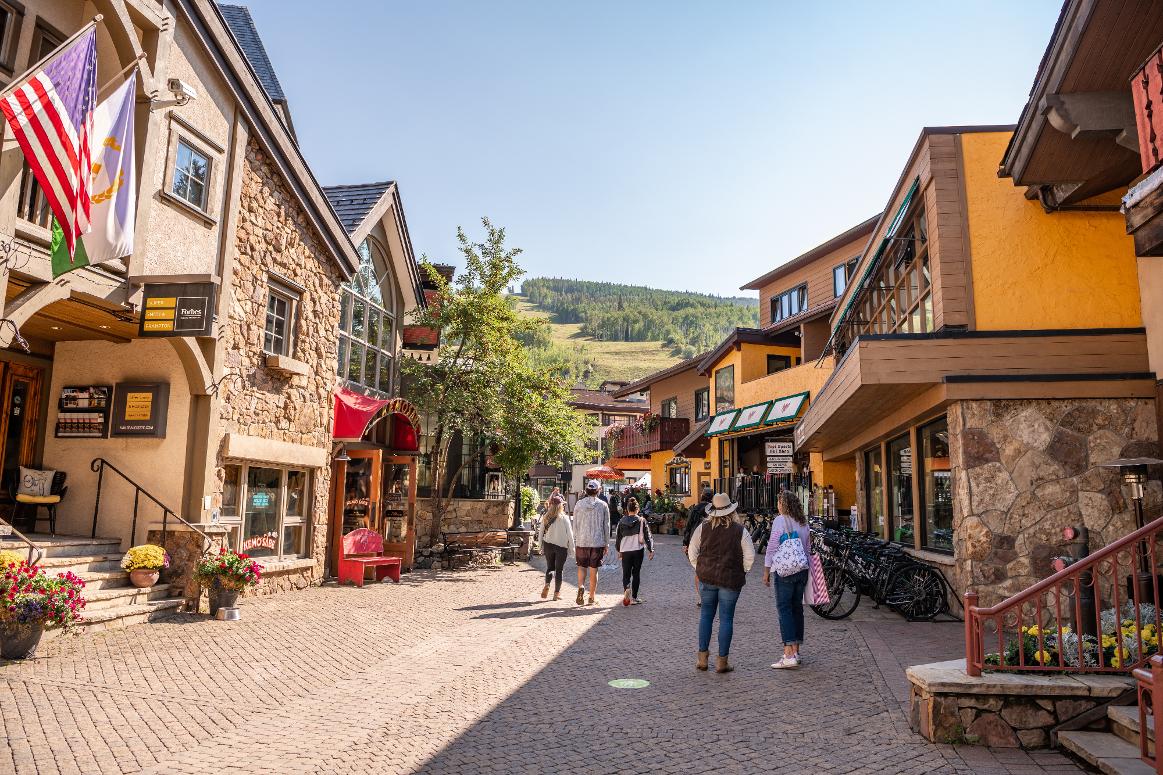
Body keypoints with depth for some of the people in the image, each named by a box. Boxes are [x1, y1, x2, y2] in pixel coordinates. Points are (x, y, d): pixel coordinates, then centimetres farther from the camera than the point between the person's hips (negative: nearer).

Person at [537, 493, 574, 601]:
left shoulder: (546, 518, -2)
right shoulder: (564, 518, -11)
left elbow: (541, 533, 3)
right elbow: (570, 534, -8)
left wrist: (541, 547, 13)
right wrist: (571, 548, 2)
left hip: (548, 545, 3)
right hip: (561, 546, -3)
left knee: (550, 567, 18)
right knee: (559, 570, 9)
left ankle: (546, 585, -6)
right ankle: (557, 593, 11)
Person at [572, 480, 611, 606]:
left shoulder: (579, 504, 1)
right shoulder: (603, 505, -1)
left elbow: (575, 525, 4)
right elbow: (606, 526, 2)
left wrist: (574, 542, 10)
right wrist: (606, 544, 9)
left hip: (581, 542, 1)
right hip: (598, 542, 0)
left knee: (581, 567, 14)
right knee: (593, 570, 7)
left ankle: (581, 586, -12)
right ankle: (591, 598, 11)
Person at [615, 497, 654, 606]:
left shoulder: (622, 521, 2)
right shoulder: (641, 521, -4)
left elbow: (618, 537, 10)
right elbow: (647, 536, -4)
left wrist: (619, 550, 22)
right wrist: (651, 550, 3)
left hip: (625, 551, 1)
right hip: (638, 550, -1)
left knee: (626, 573, 8)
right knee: (636, 573, 10)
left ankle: (626, 588, -21)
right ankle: (634, 597, 10)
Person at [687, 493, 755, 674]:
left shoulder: (703, 528, -1)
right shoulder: (739, 530, -6)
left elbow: (692, 552, 3)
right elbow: (750, 556, -5)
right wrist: (741, 572, 7)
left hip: (706, 578, 2)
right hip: (731, 580, -2)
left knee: (706, 615, 14)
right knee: (726, 618, 5)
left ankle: (702, 657, 15)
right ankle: (722, 661, 7)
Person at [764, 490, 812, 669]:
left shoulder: (780, 520, -9)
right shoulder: (803, 522, 11)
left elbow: (772, 547, -10)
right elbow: (808, 548, 16)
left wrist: (766, 571, -4)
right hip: (802, 570, 7)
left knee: (784, 609, -6)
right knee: (797, 608, 12)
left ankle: (789, 654, -12)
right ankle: (796, 651, 17)